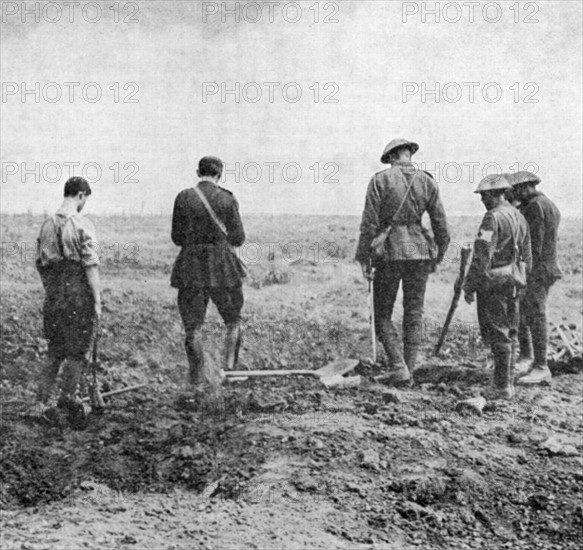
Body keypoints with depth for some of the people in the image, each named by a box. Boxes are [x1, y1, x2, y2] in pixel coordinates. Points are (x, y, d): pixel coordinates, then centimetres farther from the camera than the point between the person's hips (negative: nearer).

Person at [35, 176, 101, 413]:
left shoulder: (47, 224, 6)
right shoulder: (82, 225, -14)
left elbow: (40, 263, 12)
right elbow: (91, 266, -17)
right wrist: (97, 301, -13)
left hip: (54, 296, 6)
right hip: (79, 295, -6)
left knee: (55, 349, 17)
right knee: (77, 351, 8)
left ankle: (41, 398, 12)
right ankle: (68, 398, 15)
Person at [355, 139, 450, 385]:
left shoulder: (380, 180, -6)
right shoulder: (427, 181, 2)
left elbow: (369, 222, -9)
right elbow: (441, 224, 4)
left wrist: (363, 257, -2)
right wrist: (438, 255, 17)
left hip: (389, 253, -3)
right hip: (419, 251, 3)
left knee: (382, 315, 9)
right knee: (414, 314, 12)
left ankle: (398, 368, -5)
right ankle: (408, 372, 12)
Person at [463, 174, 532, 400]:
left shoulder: (493, 217, -15)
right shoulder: (520, 217, 12)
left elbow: (482, 256, -20)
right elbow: (526, 256, 17)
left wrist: (469, 285, -16)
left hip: (492, 285, -8)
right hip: (513, 285, 8)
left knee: (497, 335, -4)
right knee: (509, 335, 14)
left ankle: (503, 387, -3)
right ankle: (508, 384, 20)